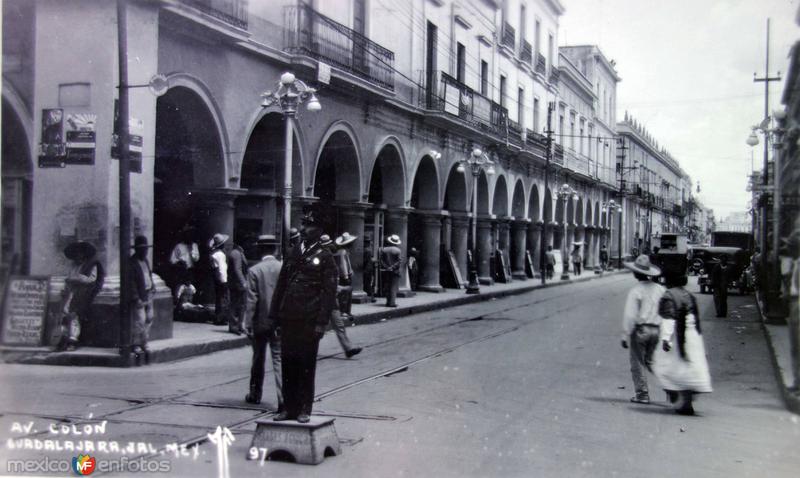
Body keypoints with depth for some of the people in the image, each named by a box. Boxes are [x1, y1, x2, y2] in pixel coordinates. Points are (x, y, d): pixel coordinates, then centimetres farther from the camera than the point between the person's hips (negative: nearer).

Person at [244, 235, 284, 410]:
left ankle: (255, 394, 31)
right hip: (280, 323, 1)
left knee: (258, 359, 16)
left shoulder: (254, 271, -9)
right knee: (279, 359, -1)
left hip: (260, 323, -1)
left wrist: (248, 325, -5)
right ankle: (283, 399, -13)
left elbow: (251, 301, -10)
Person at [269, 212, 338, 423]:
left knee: (306, 365, 2)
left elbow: (329, 292, -6)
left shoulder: (324, 256, -2)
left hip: (309, 320, -5)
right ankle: (289, 408, 18)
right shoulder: (293, 253, 13)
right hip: (288, 318, 5)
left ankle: (304, 410, 12)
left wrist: (322, 322, -13)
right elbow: (281, 284, 16)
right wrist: (274, 314, 10)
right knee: (288, 364, 8)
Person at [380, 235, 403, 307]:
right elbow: (399, 261, -12)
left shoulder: (383, 249, 0)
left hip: (386, 271, 3)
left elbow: (381, 260, -3)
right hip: (395, 272, -3)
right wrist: (393, 267, -9)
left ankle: (388, 302, 12)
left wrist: (386, 267, -4)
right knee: (394, 287, 0)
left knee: (387, 287, 12)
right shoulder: (398, 250, -9)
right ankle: (392, 302, -6)